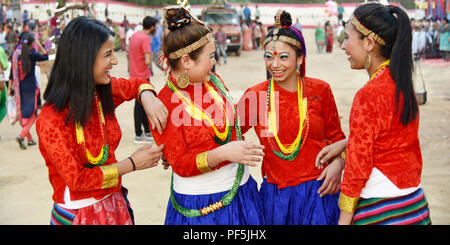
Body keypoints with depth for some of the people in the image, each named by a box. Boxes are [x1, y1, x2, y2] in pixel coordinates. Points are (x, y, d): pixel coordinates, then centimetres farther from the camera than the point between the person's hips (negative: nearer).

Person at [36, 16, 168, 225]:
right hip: (78, 214, -6)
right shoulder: (51, 120, -23)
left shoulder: (104, 91, -5)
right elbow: (76, 179, -19)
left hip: (114, 202, 6)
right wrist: (132, 164, -16)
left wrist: (147, 97, -10)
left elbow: (136, 84, 14)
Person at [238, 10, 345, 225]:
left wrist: (337, 163, -9)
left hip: (318, 190, 0)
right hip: (275, 193, 1)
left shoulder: (320, 90, -1)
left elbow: (335, 136, 9)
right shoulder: (255, 96, -2)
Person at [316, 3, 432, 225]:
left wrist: (344, 218, -10)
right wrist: (345, 144, 11)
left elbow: (358, 165, -17)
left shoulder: (368, 96, -20)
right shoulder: (403, 84, 4)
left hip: (379, 208, -8)